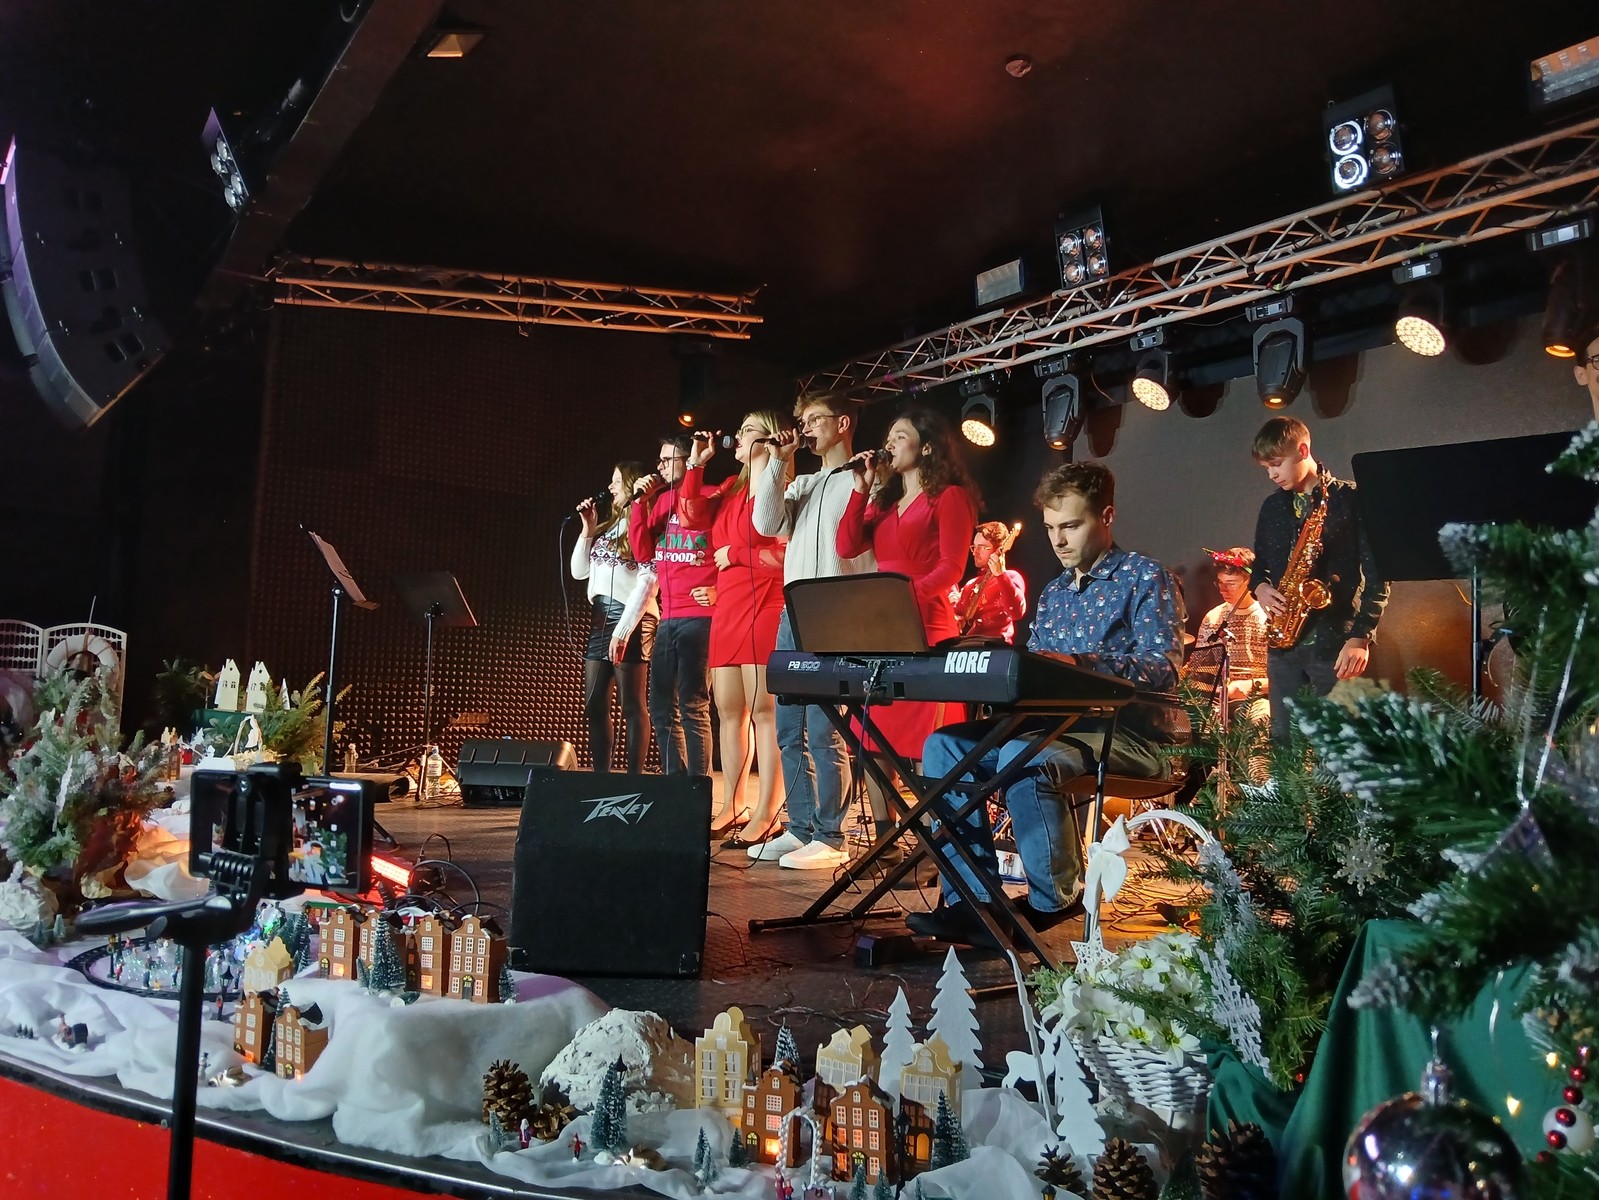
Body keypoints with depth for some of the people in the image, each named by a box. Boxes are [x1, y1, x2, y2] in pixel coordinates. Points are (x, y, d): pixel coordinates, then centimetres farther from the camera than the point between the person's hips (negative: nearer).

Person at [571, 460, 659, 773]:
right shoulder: (607, 527, 20)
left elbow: (648, 582, -13)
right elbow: (579, 572, 21)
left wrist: (623, 629, -19)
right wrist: (587, 529, 11)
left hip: (632, 620, -8)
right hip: (600, 618, 8)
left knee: (633, 706, -6)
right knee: (595, 705, 7)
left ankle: (634, 779, -4)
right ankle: (601, 777, 13)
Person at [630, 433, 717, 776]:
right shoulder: (662, 499, 15)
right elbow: (643, 552, 10)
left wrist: (720, 590, -11)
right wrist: (640, 501, 5)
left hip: (700, 616, -8)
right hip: (668, 619, 8)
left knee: (692, 706, -8)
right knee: (661, 706, 10)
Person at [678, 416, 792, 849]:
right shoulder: (731, 488, 20)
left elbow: (787, 553, -14)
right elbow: (693, 516, 11)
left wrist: (734, 554, -6)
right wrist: (696, 463, 10)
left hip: (765, 610, -9)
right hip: (727, 610, 9)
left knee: (763, 711, -8)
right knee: (729, 711, 9)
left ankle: (767, 814, -6)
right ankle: (732, 808, 16)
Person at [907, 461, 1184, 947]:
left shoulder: (1144, 578, -2)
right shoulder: (1054, 592, 20)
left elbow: (1161, 669, -16)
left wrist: (1078, 662, -32)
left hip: (1130, 733, -7)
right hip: (1060, 724, 8)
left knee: (1023, 757, -36)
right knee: (944, 745, -12)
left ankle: (1055, 901, -15)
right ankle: (974, 901, -17)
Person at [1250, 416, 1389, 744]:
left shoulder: (1350, 499, -4)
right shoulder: (1272, 506, 13)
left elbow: (1376, 573, -6)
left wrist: (1361, 635, -14)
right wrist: (1260, 587, 0)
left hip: (1333, 640, -5)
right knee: (1283, 740, 7)